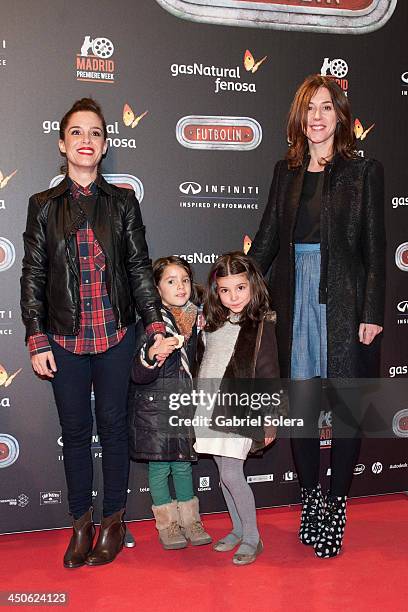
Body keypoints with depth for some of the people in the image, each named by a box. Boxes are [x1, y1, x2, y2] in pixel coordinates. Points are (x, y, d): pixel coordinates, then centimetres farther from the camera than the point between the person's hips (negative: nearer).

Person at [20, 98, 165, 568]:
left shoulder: (122, 202, 4)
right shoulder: (43, 206, 4)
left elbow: (139, 267, 4)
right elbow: (33, 276, 3)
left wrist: (156, 324, -3)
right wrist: (37, 340, -3)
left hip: (116, 336, 0)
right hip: (65, 339, 1)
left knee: (113, 427, 9)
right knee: (75, 432, 10)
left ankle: (113, 520, 26)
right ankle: (81, 523, 26)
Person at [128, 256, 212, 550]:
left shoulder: (197, 319, 5)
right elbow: (138, 374, -20)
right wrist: (152, 356, -38)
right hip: (154, 405, -4)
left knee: (183, 464, 12)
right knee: (159, 465, 5)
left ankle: (190, 520, 27)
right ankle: (167, 524, 22)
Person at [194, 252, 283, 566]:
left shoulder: (261, 325, -7)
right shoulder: (213, 323, 10)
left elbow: (269, 375, -7)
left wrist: (270, 421, -7)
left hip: (240, 409, -6)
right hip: (210, 407, 6)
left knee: (231, 474, -9)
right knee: (224, 473, 13)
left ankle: (252, 537, 9)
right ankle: (238, 529, 30)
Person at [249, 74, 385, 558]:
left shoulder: (364, 171, 2)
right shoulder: (286, 171, 12)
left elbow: (374, 246, -2)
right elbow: (268, 237, 13)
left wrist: (372, 313, -8)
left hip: (343, 302, -3)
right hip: (295, 300, 3)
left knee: (345, 407, 3)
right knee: (300, 404, 7)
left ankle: (335, 508, 18)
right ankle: (310, 503, 23)